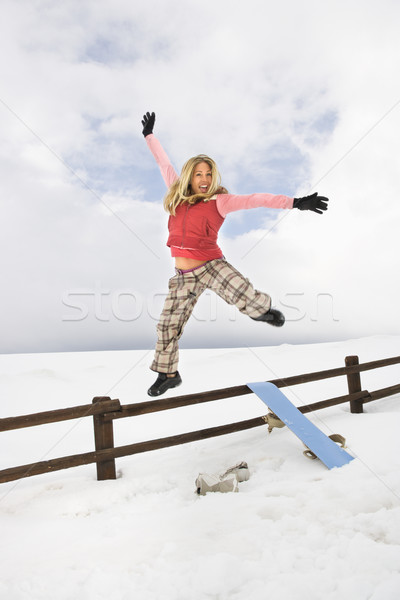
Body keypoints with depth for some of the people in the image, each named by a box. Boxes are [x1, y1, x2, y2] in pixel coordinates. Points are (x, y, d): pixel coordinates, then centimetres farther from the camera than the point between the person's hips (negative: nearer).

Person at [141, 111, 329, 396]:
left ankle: (264, 308, 10)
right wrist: (149, 135, 30)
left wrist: (295, 202, -19)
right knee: (168, 326, 6)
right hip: (184, 275, 4)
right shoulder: (178, 196, 7)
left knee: (249, 300, -28)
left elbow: (255, 199, -13)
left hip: (212, 266, -4)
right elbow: (164, 164, 18)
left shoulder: (219, 201, -5)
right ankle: (168, 375, 28)